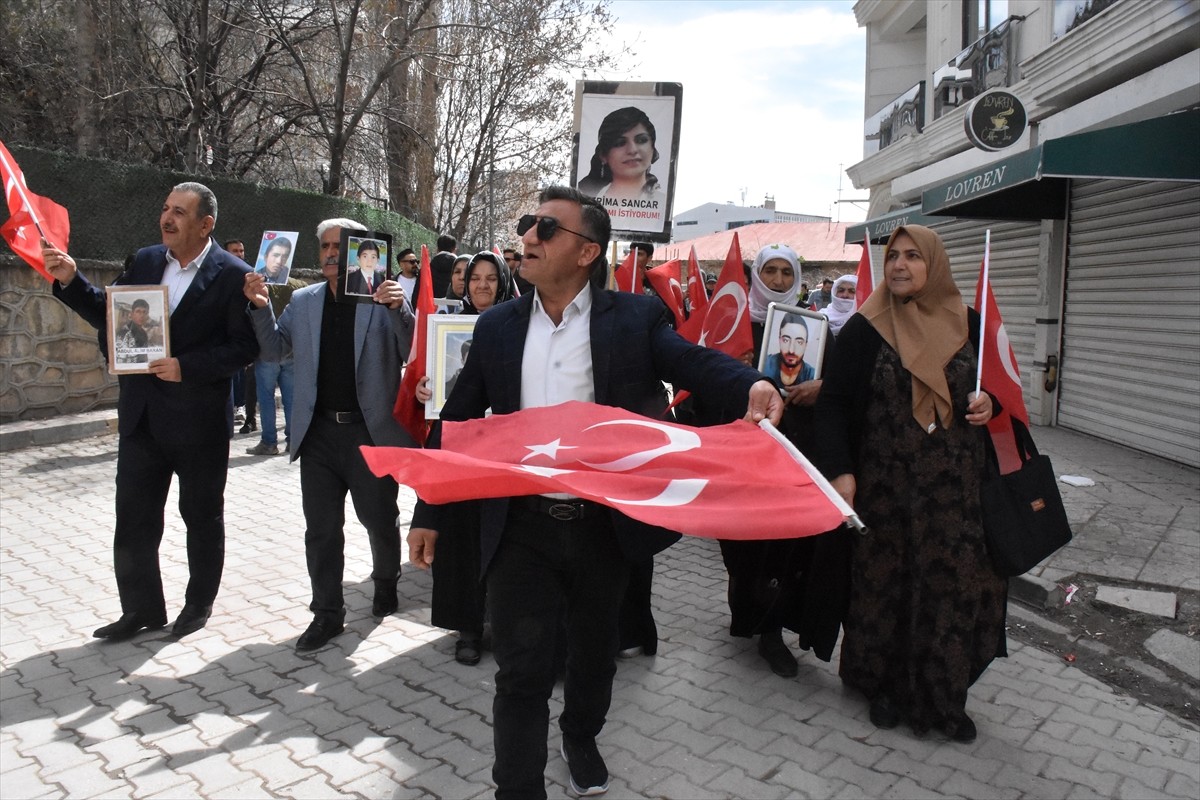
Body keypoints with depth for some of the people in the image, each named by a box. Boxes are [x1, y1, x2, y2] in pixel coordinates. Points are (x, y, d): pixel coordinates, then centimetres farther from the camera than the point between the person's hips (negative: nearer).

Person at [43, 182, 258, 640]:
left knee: (202, 516, 11)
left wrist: (187, 367, -22)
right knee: (133, 518, 11)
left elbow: (245, 346, -14)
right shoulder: (145, 261, 6)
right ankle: (142, 608, 26)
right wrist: (70, 281, -2)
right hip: (142, 414, 5)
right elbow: (111, 318, 11)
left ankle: (200, 604, 29)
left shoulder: (233, 275, -11)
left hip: (199, 418, -5)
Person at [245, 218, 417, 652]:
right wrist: (261, 307, -5)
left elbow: (412, 353, -11)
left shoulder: (384, 299, -5)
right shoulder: (303, 300, 8)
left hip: (372, 430, -3)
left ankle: (385, 582, 39)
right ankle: (327, 613, 22)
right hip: (319, 431, 4)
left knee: (379, 519, 12)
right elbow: (275, 350, 10)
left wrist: (400, 309, -27)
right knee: (321, 528, 9)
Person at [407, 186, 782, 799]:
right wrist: (427, 513, 7)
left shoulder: (634, 317, -3)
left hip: (605, 527, 0)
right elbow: (457, 422, 8)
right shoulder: (497, 326, 4)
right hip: (522, 529, 0)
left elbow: (694, 361, -16)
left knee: (595, 653, 22)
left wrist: (750, 385, -39)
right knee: (521, 671, 2)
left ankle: (581, 738, 50)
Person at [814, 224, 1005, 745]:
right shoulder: (864, 329, -3)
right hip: (885, 483, -2)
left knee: (953, 582, 3)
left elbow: (989, 386, 16)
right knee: (885, 581, 6)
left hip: (955, 484, 2)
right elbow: (834, 401, -8)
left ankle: (943, 696, 21)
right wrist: (839, 469, -18)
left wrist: (987, 403, -8)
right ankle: (886, 686, 25)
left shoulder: (966, 324, 5)